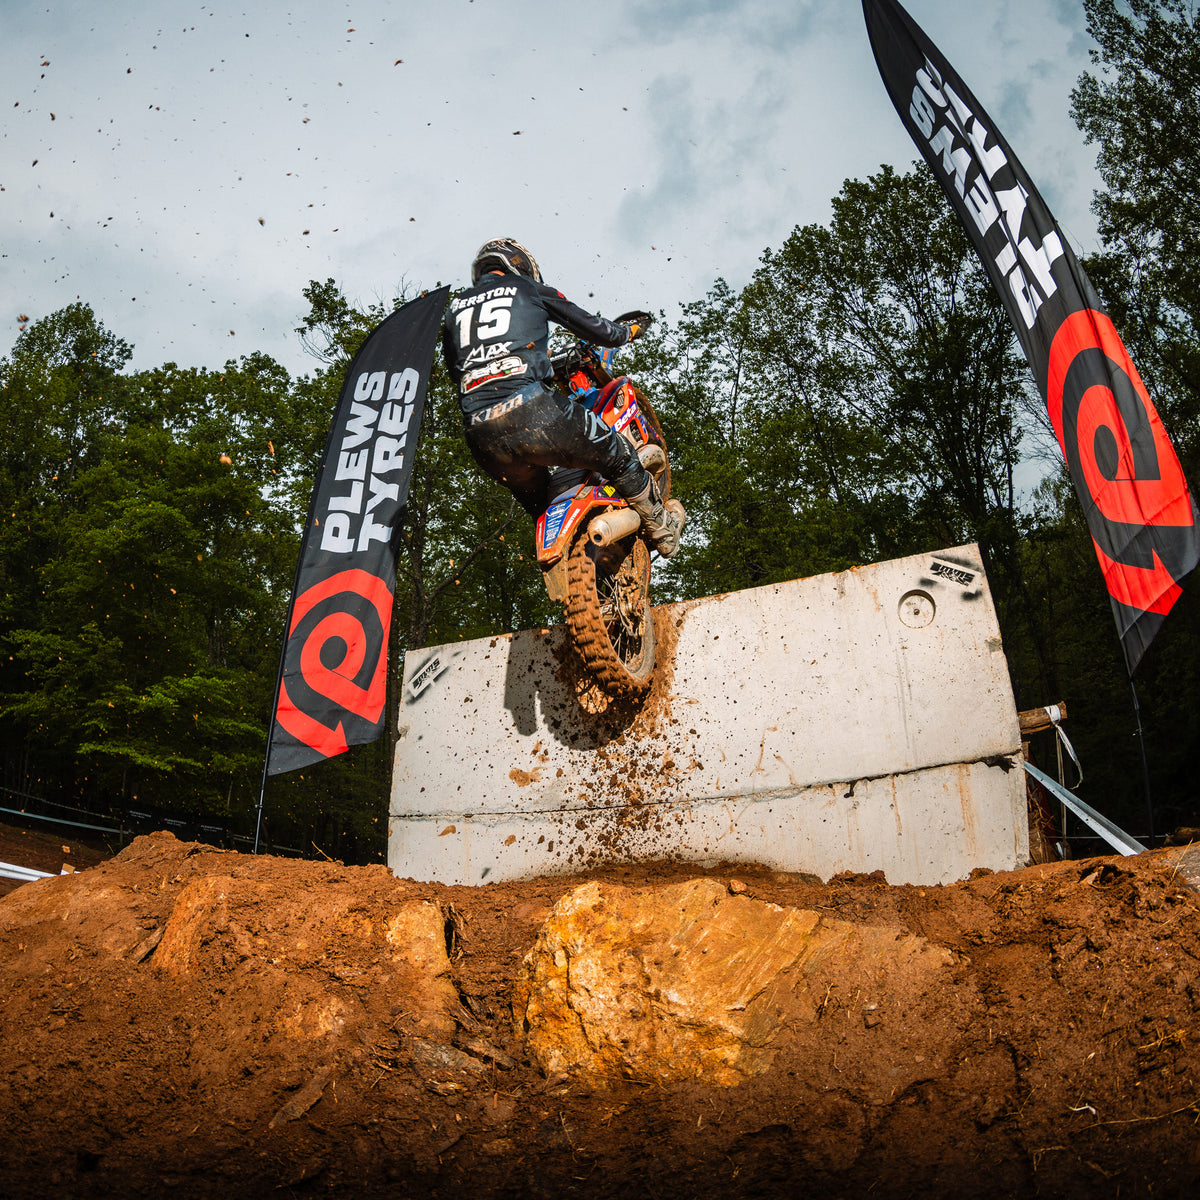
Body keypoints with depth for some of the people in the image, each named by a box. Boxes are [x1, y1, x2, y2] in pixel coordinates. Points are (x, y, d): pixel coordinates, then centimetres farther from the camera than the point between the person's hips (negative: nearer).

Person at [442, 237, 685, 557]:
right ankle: (664, 529, 29)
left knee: (537, 500, 31)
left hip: (480, 438, 5)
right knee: (618, 455, 17)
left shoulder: (454, 307, 25)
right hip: (533, 414, -5)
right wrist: (627, 331, 40)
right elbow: (593, 328, 19)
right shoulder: (530, 290, 15)